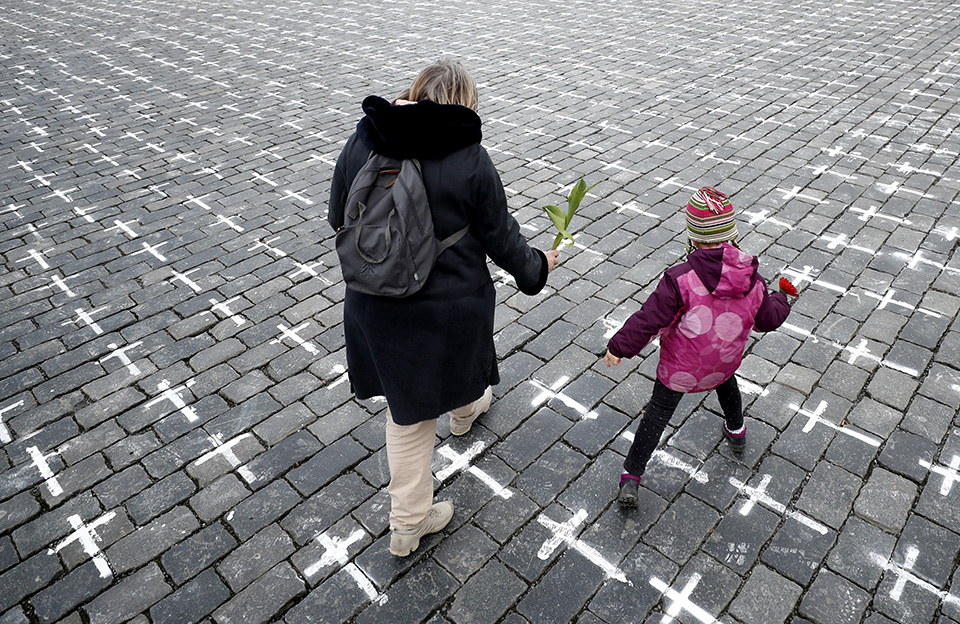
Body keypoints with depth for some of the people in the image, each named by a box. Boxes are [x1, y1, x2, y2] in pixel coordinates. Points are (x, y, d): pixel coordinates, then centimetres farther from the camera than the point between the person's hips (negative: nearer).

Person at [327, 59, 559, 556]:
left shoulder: (361, 142, -6)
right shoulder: (471, 160, -16)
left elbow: (338, 219, 5)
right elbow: (501, 238, -6)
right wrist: (536, 267, 14)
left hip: (377, 303, 3)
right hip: (451, 301, -2)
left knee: (408, 404, 16)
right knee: (457, 358, 31)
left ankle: (408, 522, 27)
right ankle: (466, 407, 66)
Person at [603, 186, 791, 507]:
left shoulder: (681, 279, -30)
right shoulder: (751, 277, -14)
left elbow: (648, 319, -27)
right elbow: (768, 319, 1)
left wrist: (618, 346, -14)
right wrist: (781, 300, 24)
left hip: (680, 367, -4)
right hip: (725, 360, 4)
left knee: (659, 411, 11)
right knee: (725, 379, 38)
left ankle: (630, 479, 16)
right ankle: (736, 431, 61)